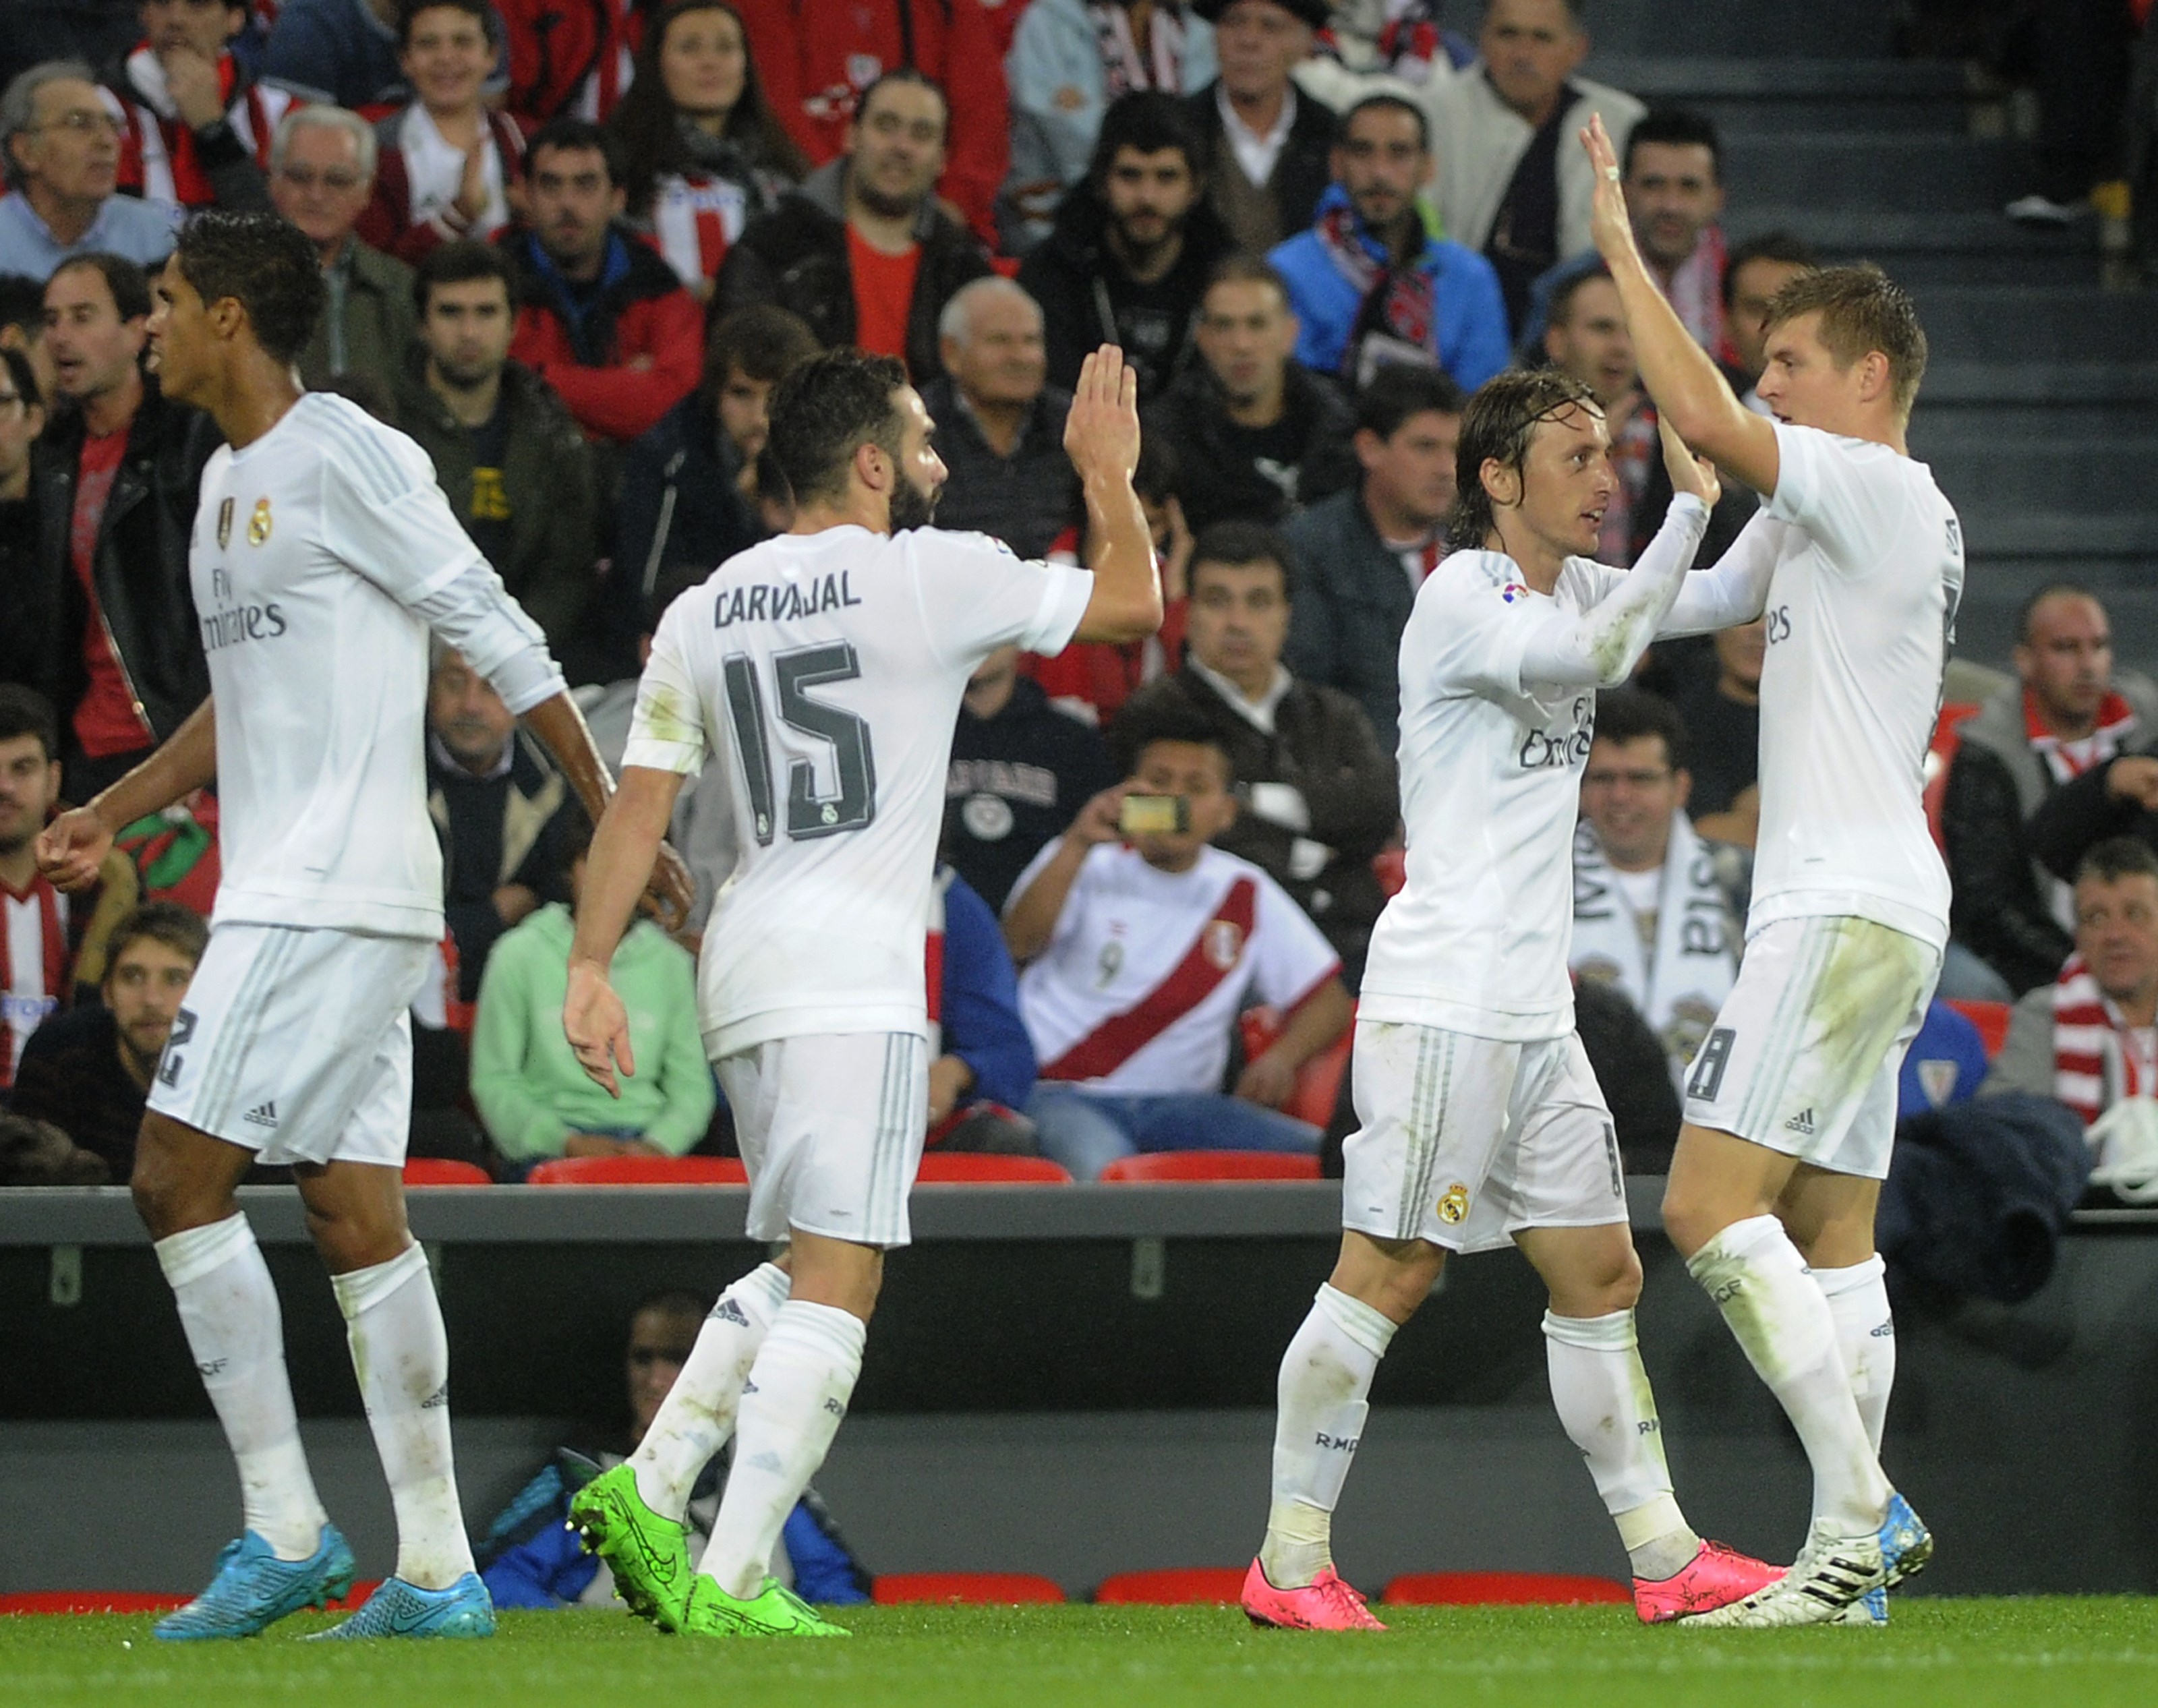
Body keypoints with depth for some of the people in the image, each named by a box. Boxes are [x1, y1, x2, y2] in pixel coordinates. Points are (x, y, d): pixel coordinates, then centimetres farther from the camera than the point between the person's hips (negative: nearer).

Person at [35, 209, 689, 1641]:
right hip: (290, 892, 9)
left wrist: (617, 821, -11)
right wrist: (115, 812, 24)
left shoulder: (343, 455, -11)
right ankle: (437, 1570, 6)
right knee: (356, 1210, 6)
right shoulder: (233, 478, 18)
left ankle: (285, 1524, -8)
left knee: (179, 1174, -11)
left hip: (331, 894, -9)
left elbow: (501, 638, -11)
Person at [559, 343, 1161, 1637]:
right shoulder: (934, 576, -5)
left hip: (746, 975, 7)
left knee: (805, 1268, 20)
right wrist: (1109, 474, 20)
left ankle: (648, 1489, 8)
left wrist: (590, 968, 5)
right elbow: (1134, 606, 6)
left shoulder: (704, 614, 11)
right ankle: (733, 1579, -15)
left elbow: (638, 808, 6)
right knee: (834, 1287, -8)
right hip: (854, 980, -7)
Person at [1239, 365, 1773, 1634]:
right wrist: (1691, 508, -22)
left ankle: (1665, 1556, 13)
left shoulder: (1569, 585, 16)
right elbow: (1592, 654, -28)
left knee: (1599, 1276, 9)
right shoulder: (1462, 598, -11)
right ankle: (1291, 1564, -4)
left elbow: (1735, 593, 23)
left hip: (1535, 1007, 9)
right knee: (1387, 1278, -9)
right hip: (1441, 995, -9)